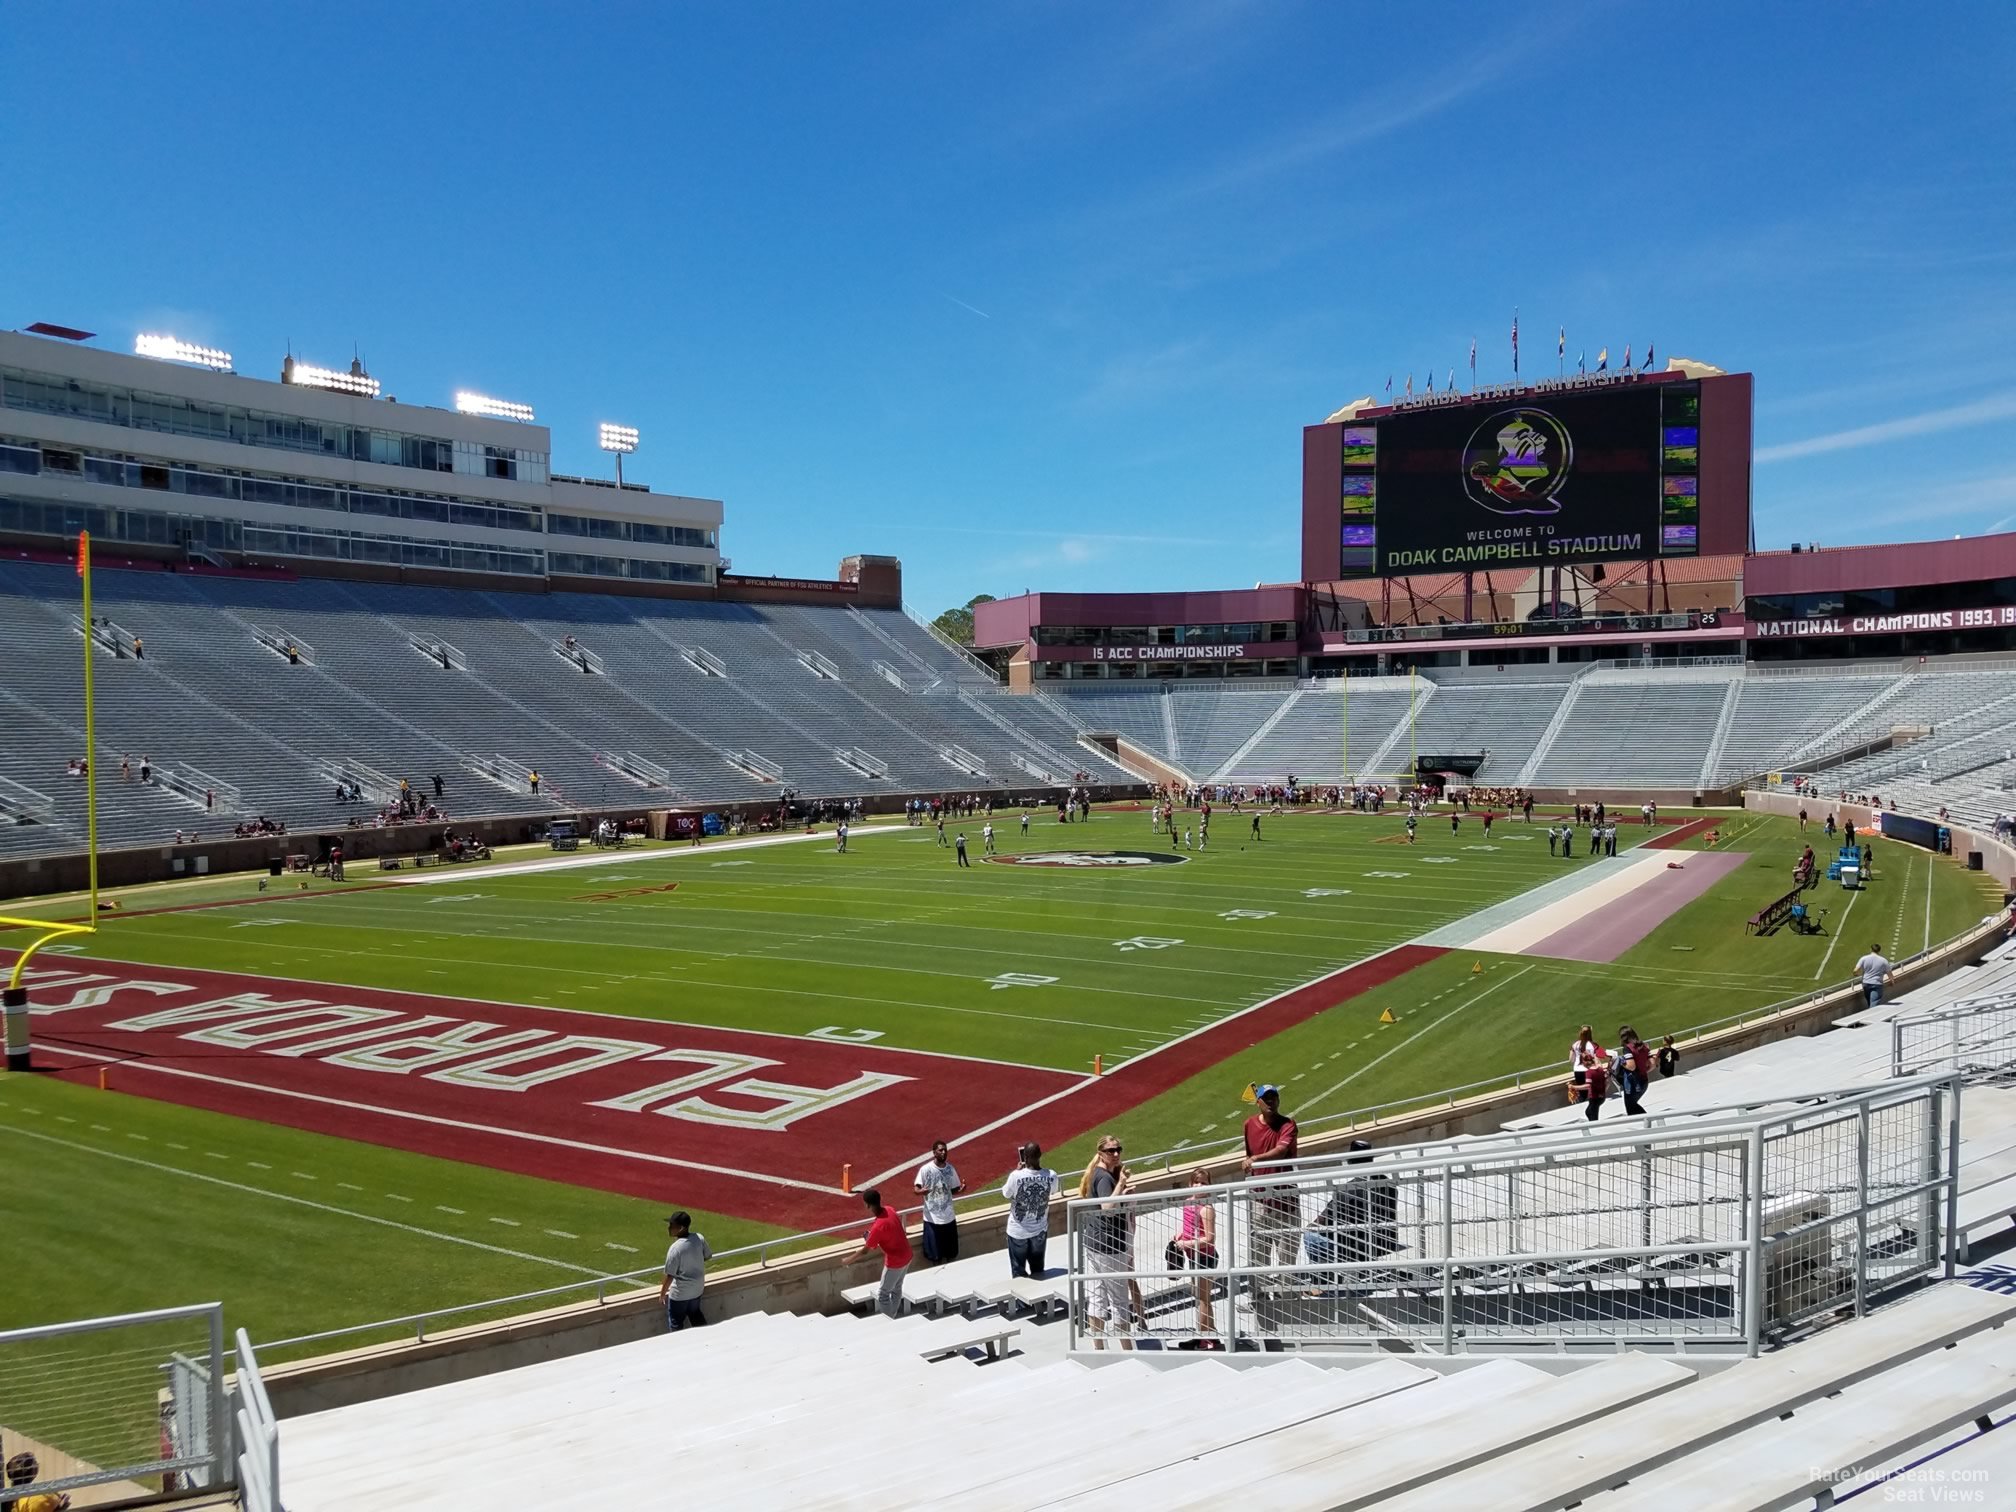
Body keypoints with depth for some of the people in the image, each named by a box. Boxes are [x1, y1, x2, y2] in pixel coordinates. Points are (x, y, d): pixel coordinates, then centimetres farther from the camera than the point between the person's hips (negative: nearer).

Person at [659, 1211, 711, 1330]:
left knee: (675, 1324, 14)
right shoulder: (700, 1238, -11)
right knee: (695, 1315, 28)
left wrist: (662, 1293, -7)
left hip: (680, 1293, -6)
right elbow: (708, 1256, 5)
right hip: (697, 1288, 6)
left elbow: (670, 1276, -22)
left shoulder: (675, 1248, -28)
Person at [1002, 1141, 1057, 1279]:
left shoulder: (1016, 1176, -27)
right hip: (1040, 1230, 2)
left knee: (1018, 1271, 17)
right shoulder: (1051, 1175, -19)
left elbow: (1006, 1193, -7)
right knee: (1038, 1268, 24)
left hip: (1018, 1231, -2)